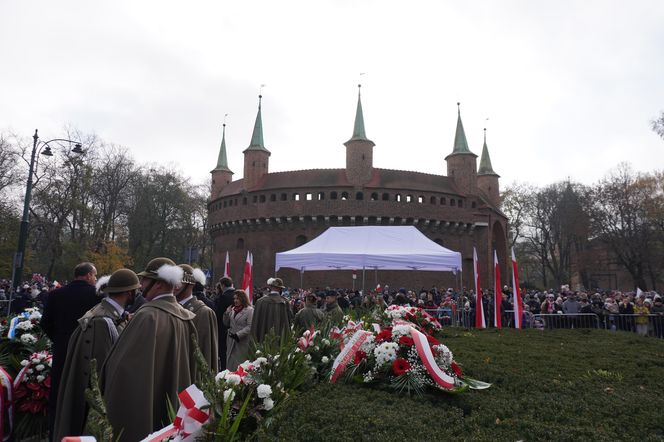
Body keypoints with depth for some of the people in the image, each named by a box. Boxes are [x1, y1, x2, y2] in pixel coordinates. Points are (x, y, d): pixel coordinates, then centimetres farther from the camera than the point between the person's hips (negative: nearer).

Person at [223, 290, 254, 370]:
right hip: (231, 342, 6)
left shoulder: (249, 310, -8)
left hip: (242, 342, -6)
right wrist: (226, 313, 1)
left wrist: (238, 334, -19)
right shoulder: (232, 309, 12)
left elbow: (250, 326, -15)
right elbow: (226, 324, 16)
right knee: (230, 364, 6)